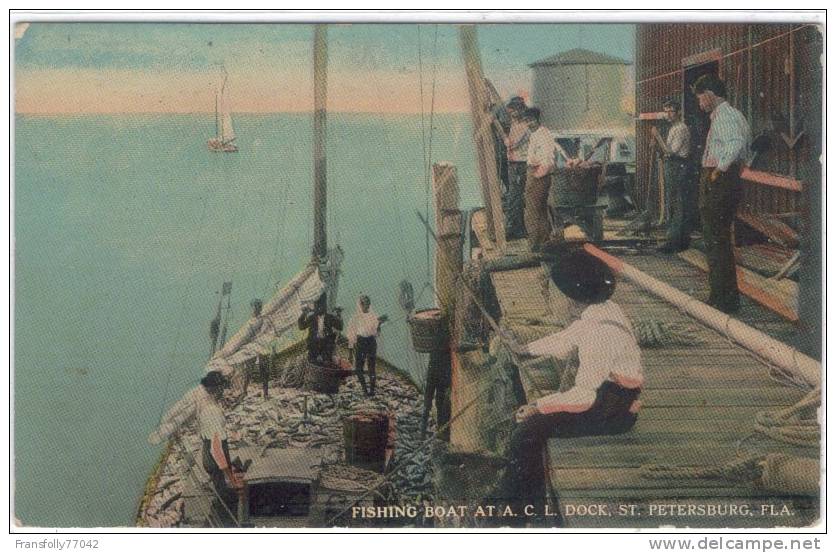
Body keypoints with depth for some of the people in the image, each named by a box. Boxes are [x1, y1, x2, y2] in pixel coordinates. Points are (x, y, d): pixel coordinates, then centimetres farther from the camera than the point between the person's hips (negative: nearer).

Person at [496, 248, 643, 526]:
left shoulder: (599, 333, -29)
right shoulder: (603, 308, 1)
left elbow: (583, 396, -27)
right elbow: (565, 341, 17)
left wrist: (538, 407, -18)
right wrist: (523, 348, 21)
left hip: (614, 411, -10)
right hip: (605, 391, 10)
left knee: (529, 428, -13)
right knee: (532, 414, 10)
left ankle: (516, 503, 4)